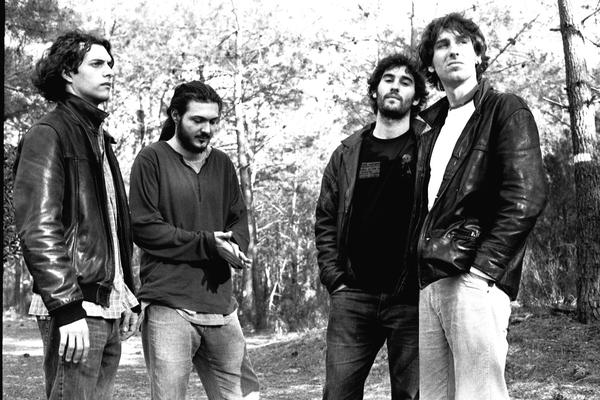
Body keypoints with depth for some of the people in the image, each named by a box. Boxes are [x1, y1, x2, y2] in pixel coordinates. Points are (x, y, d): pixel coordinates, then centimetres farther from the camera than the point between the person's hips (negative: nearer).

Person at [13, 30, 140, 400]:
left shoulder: (100, 139, 21)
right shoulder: (48, 134, -6)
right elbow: (38, 229, -15)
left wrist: (129, 297, 17)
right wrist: (67, 308, -21)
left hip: (109, 305, 8)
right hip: (76, 306, -8)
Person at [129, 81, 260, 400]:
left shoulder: (222, 164, 16)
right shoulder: (152, 160, -2)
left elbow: (239, 219, 19)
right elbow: (143, 227, -9)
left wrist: (234, 246, -6)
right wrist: (207, 244, -13)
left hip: (220, 302, 5)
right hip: (169, 304, -5)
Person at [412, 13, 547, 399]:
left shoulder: (506, 110, 3)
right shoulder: (431, 127, 23)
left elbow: (527, 196, -10)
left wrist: (483, 267, -16)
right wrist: (419, 271, 9)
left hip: (473, 281, -7)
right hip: (428, 286, 7)